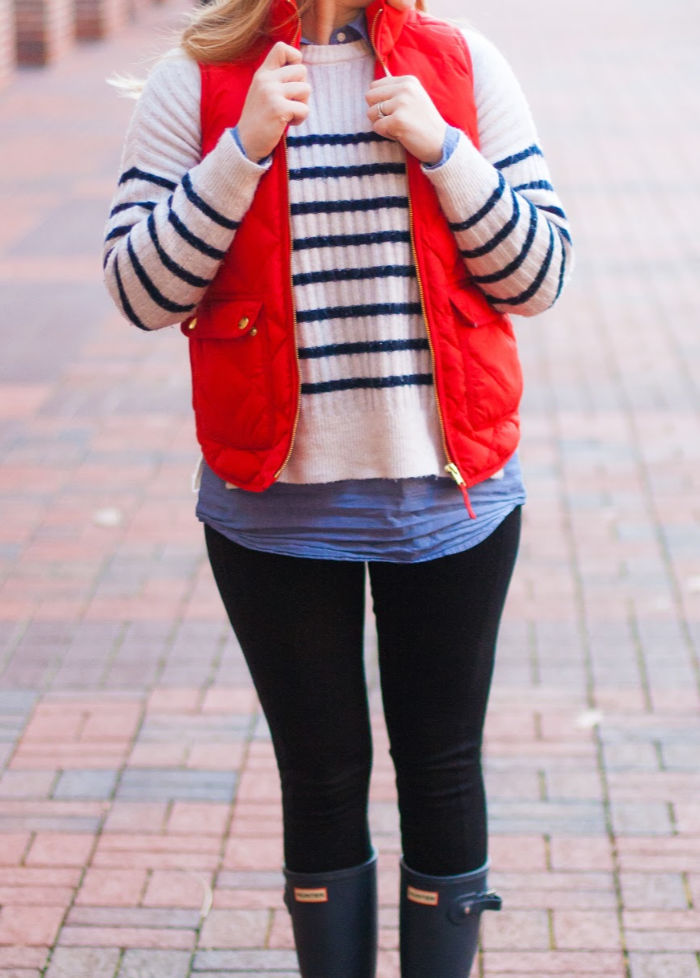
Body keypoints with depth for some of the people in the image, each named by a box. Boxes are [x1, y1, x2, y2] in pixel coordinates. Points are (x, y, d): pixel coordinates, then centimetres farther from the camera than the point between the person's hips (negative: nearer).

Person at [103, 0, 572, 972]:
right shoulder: (196, 83, -3)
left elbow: (539, 275, -1)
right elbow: (140, 289, -9)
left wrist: (443, 150, -14)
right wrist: (244, 150, -18)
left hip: (449, 492, 1)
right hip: (273, 501, -1)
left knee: (443, 771, 10)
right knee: (321, 779, 11)